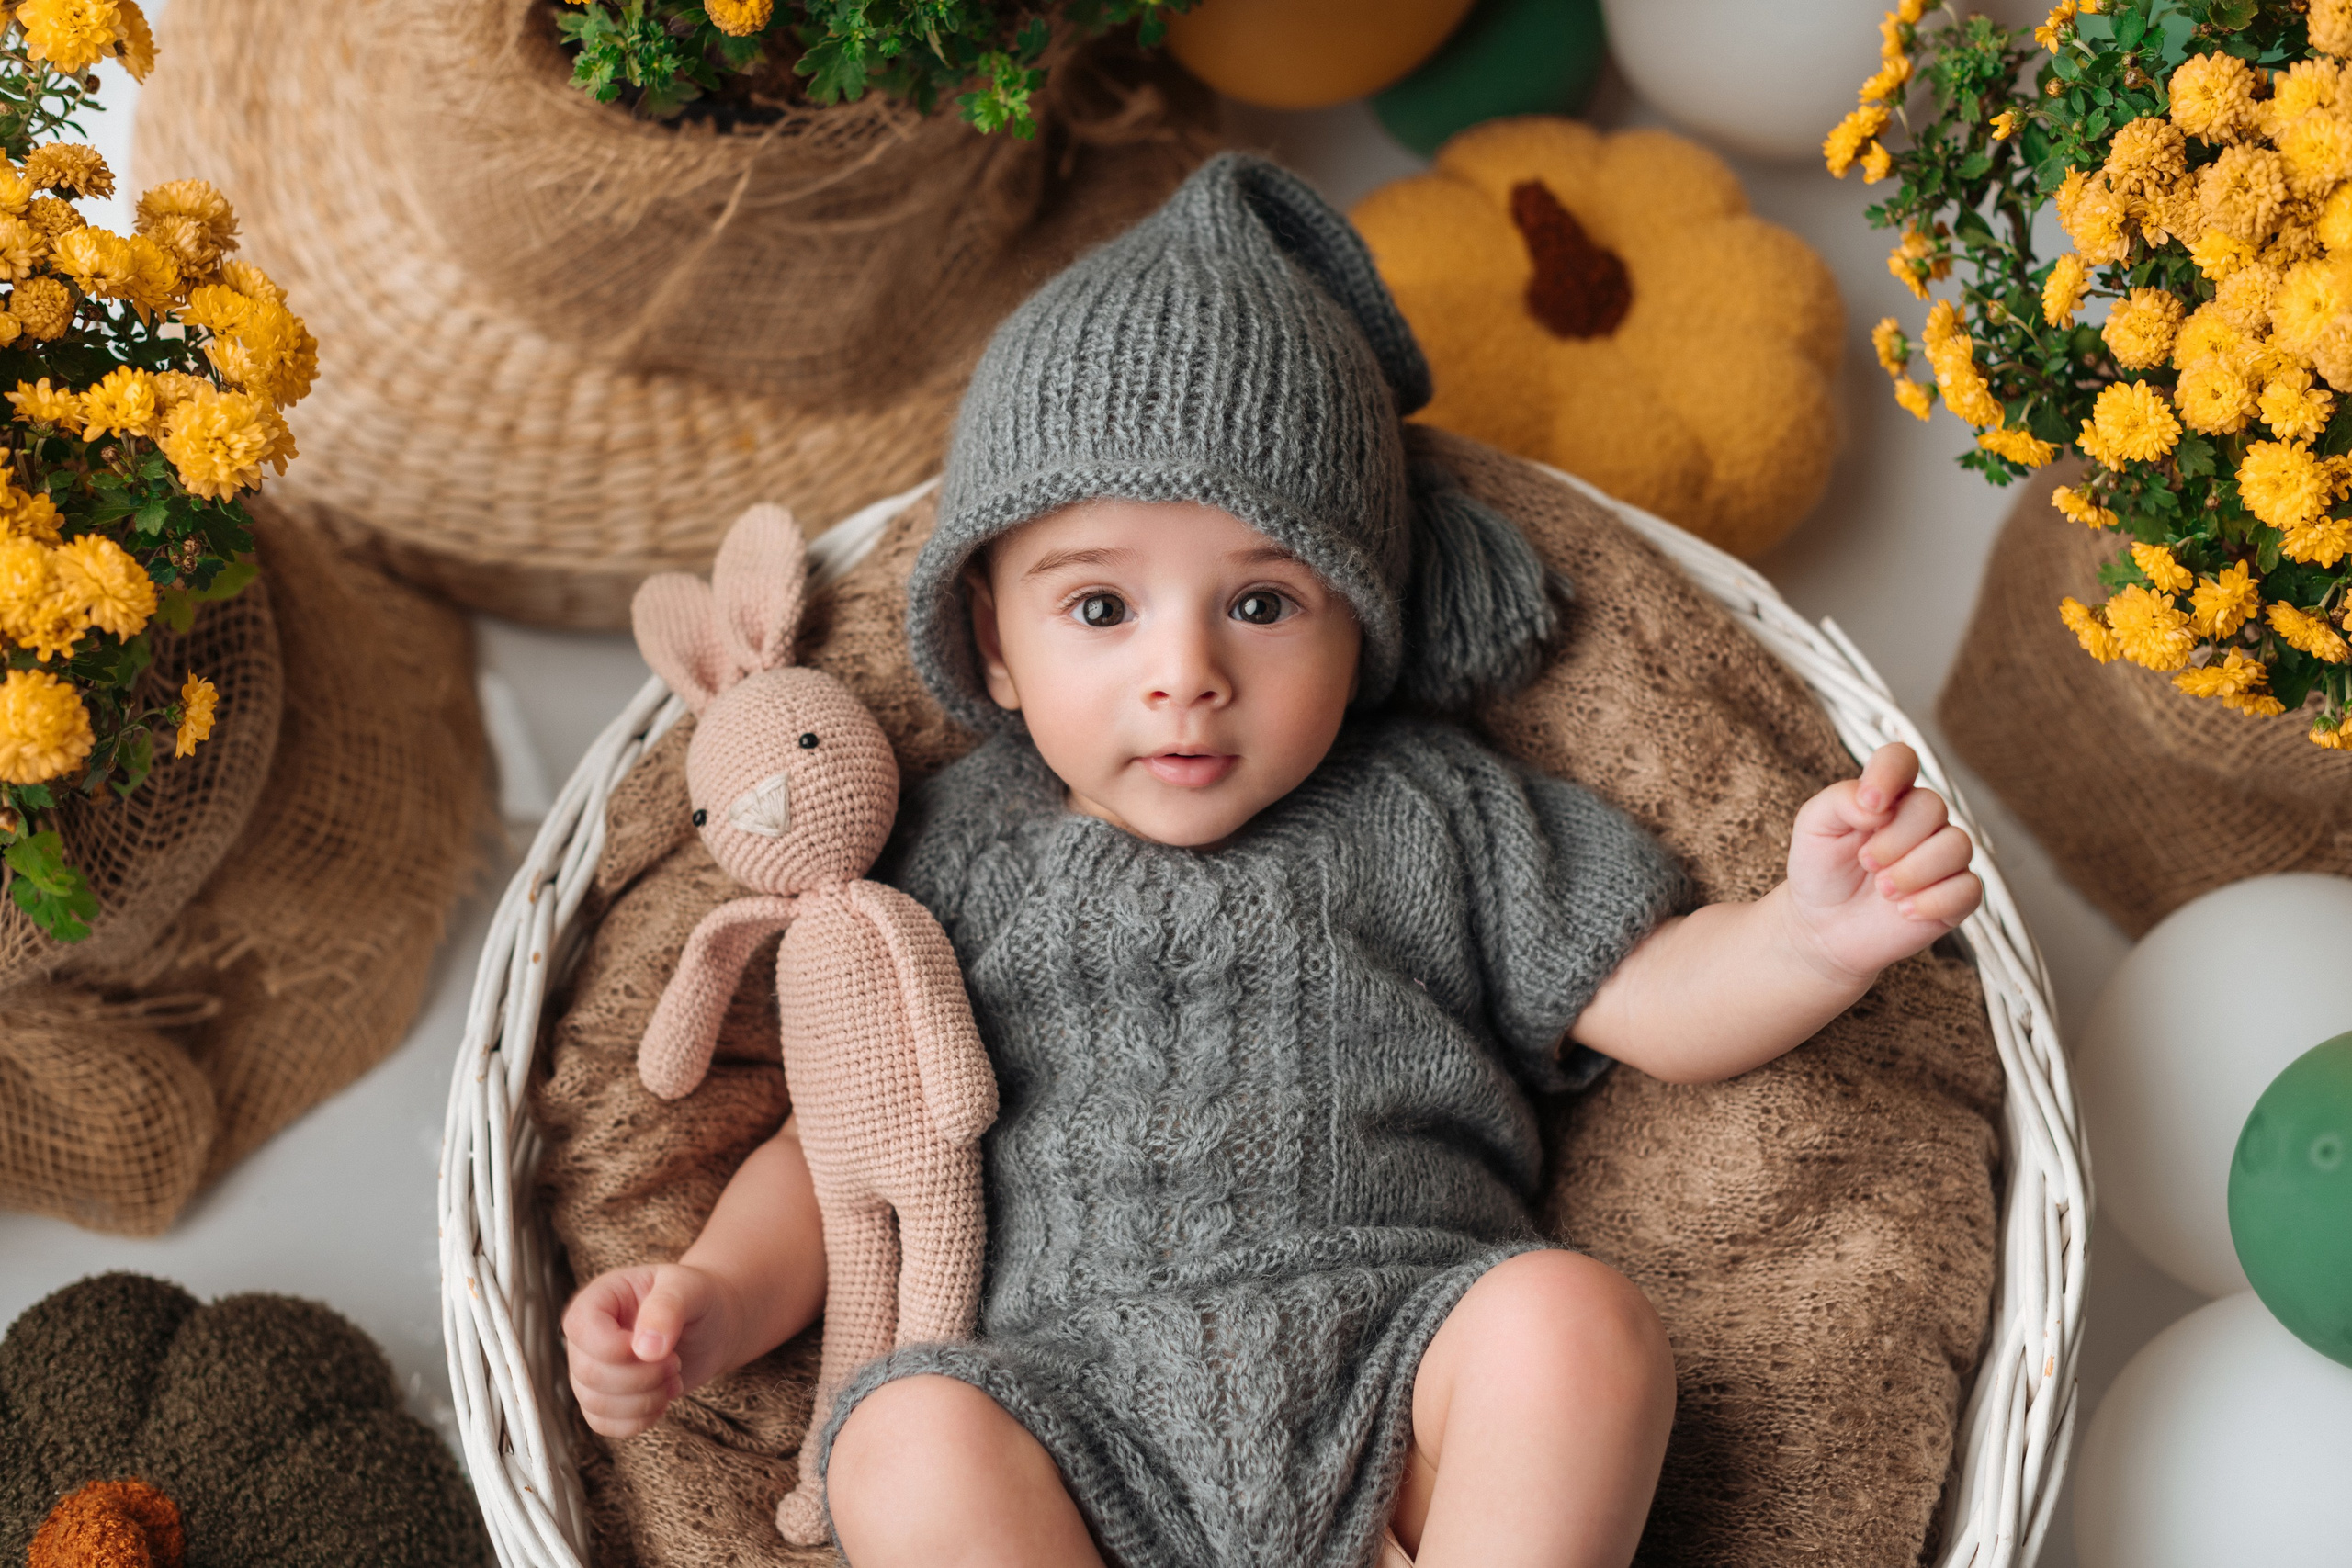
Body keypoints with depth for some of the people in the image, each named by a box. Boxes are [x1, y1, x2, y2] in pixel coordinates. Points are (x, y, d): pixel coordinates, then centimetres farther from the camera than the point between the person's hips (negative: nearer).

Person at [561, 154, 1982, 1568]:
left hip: (1401, 1398, 0)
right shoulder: (960, 852, 14)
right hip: (1084, 1431, 1)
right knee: (904, 1441, -28)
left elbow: (1657, 1003, 10)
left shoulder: (1429, 808, 13)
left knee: (1576, 1318, -28)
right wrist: (717, 1299, -1)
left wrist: (1813, 935, -11)